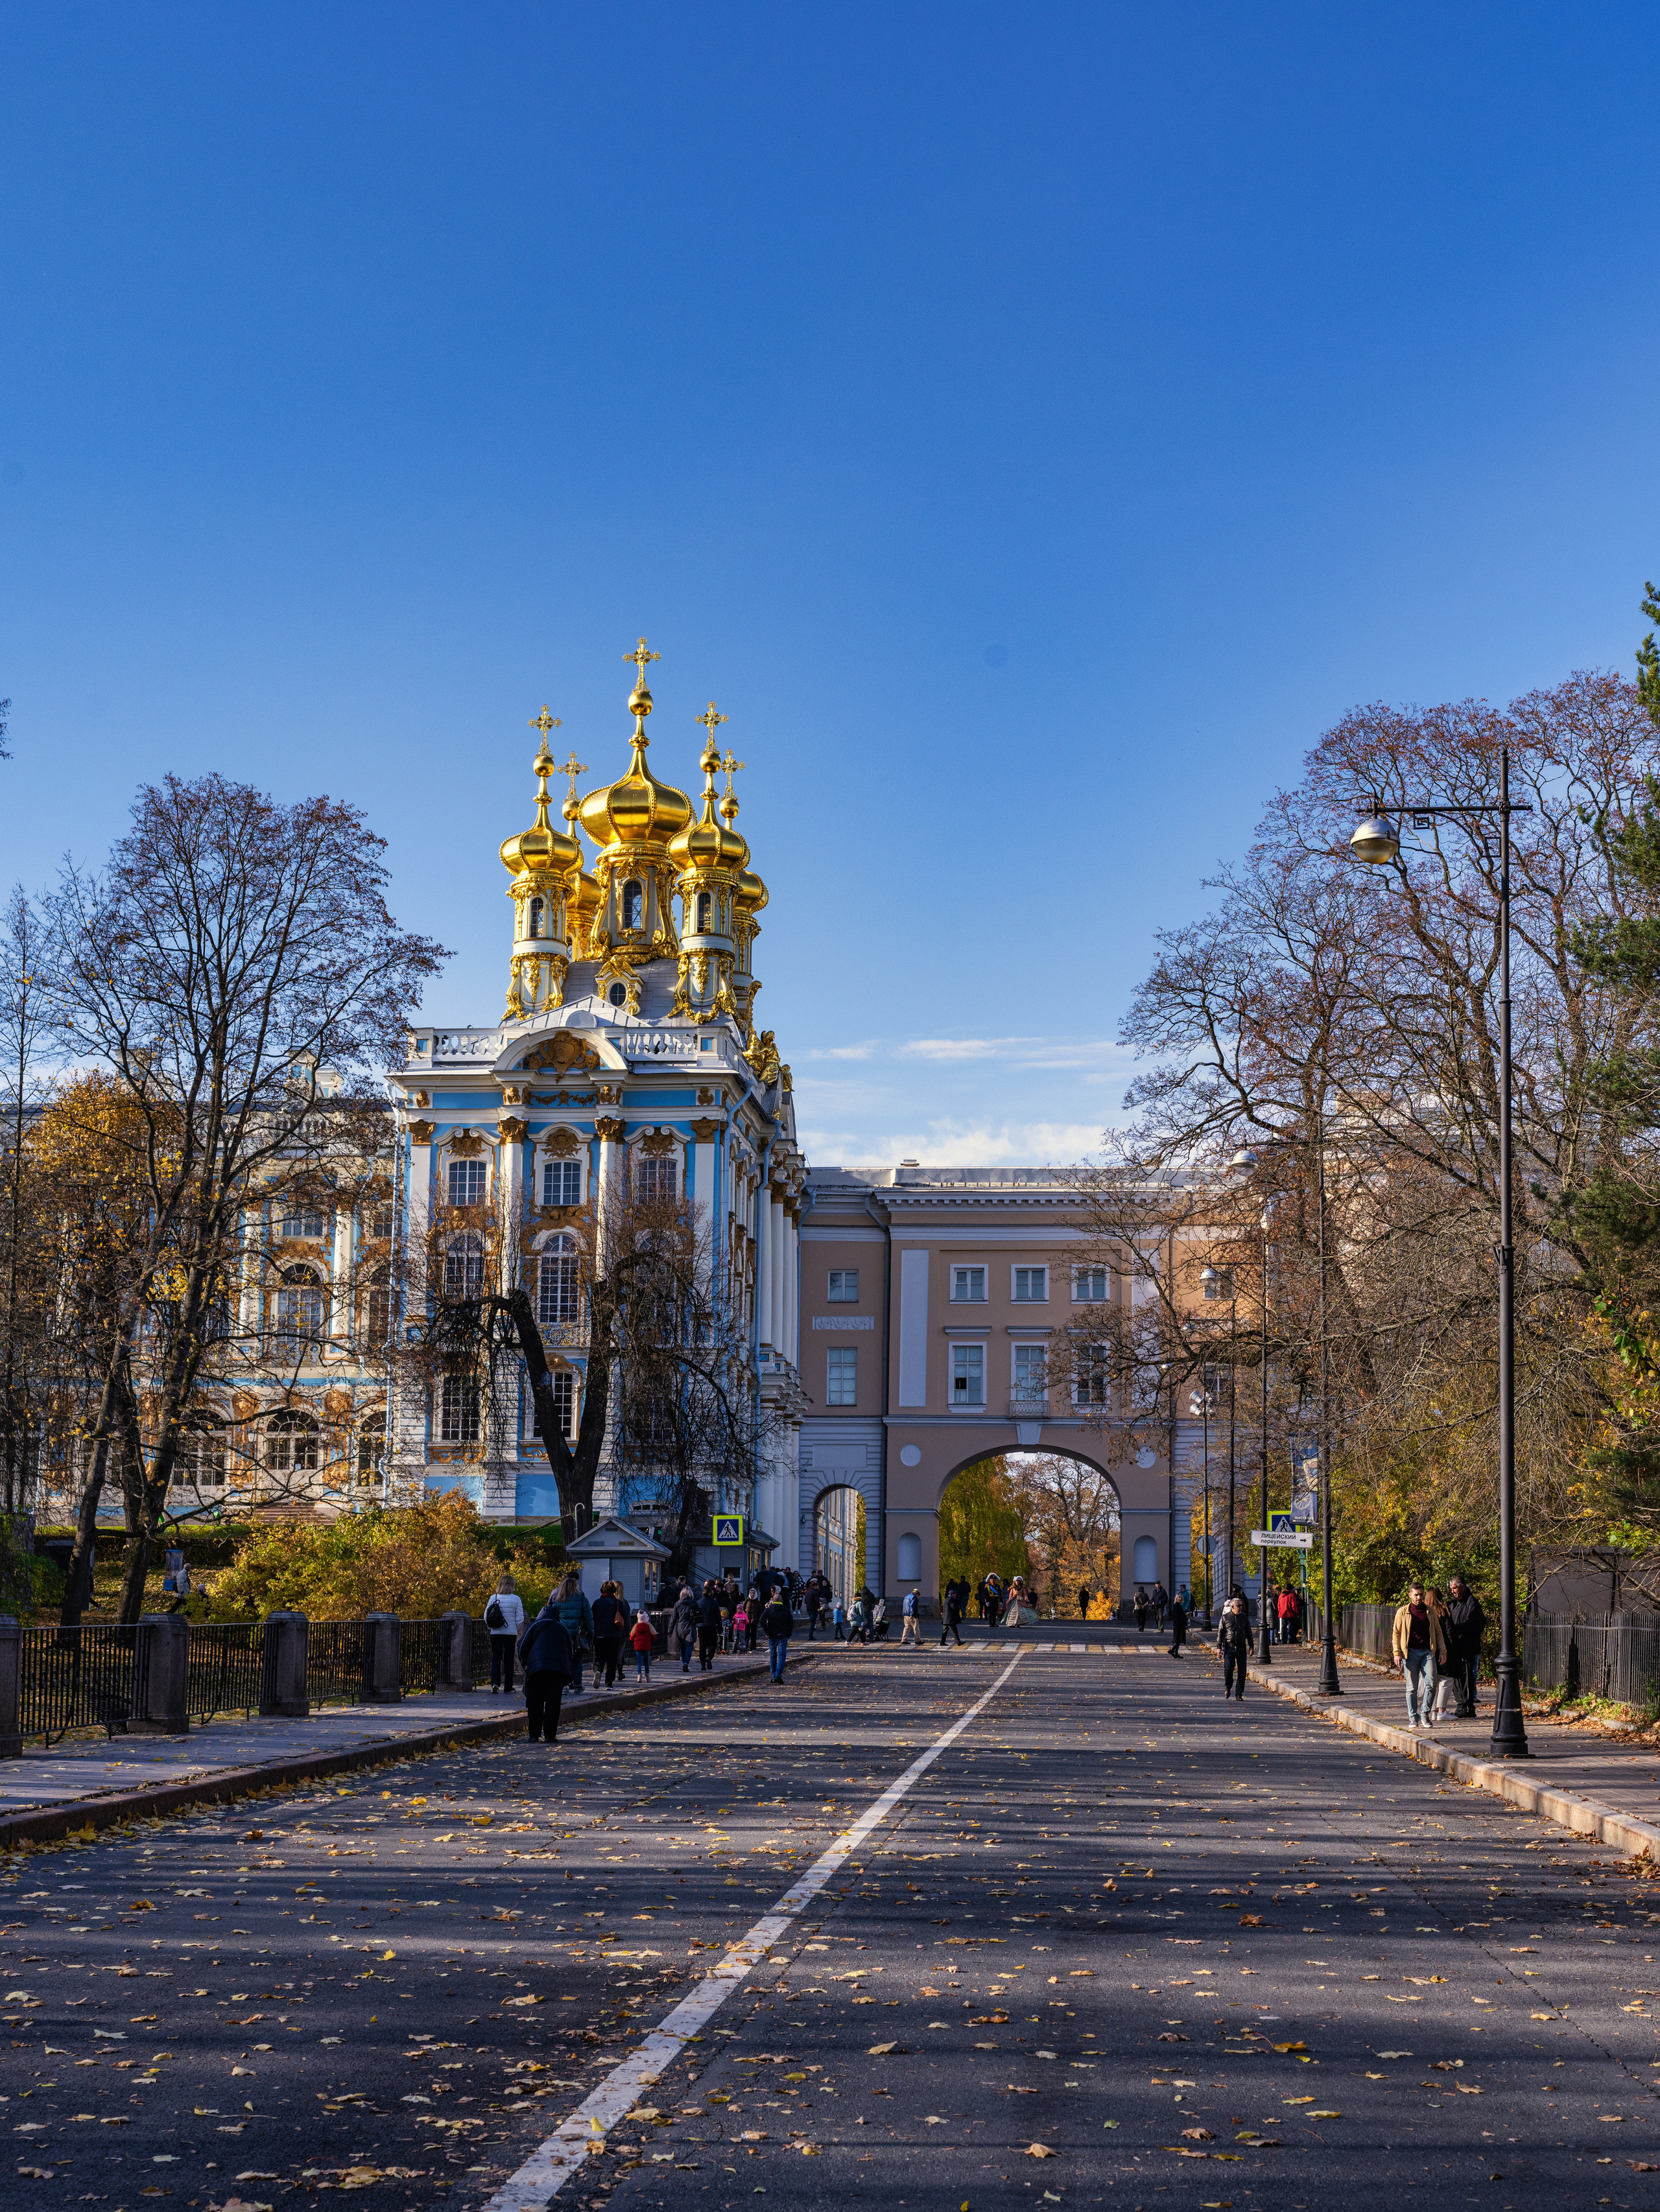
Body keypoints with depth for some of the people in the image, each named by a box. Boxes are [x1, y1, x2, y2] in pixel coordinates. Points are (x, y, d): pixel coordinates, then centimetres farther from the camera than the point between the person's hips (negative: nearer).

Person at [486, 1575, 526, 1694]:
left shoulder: (493, 1598, -2)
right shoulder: (516, 1599, -6)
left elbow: (486, 1615, 0)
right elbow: (520, 1618, -5)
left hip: (496, 1634, 1)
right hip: (511, 1634, -1)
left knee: (496, 1658, 4)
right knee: (509, 1660, 10)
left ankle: (495, 1682, -17)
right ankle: (508, 1687, 14)